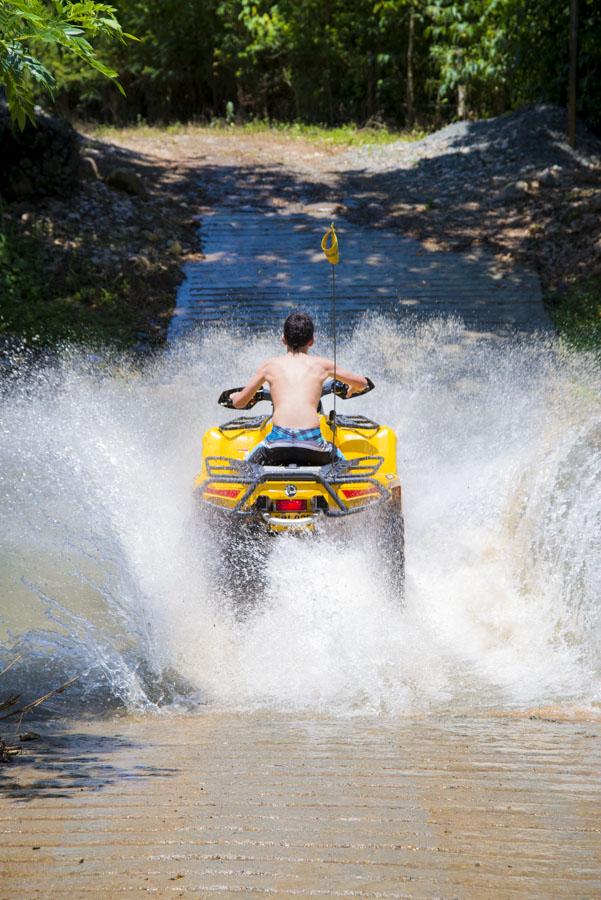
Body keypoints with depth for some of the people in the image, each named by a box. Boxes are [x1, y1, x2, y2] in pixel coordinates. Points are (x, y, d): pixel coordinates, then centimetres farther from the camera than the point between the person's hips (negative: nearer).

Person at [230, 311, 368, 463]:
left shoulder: (270, 365, 16)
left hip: (278, 439, 0)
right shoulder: (321, 365, 16)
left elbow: (239, 403, 24)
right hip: (312, 440, 0)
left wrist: (235, 395, 48)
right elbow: (362, 383, 30)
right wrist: (351, 390, 53)